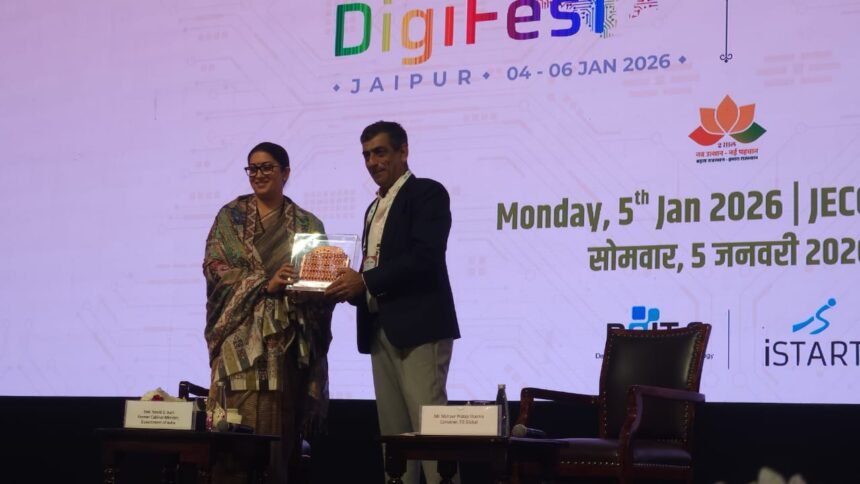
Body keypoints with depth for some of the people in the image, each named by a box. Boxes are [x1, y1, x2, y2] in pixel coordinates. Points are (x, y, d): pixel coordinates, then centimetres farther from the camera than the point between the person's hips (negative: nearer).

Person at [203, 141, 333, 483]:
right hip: (242, 334, -1)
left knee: (279, 429, -2)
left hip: (288, 338, 1)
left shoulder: (307, 224, 12)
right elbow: (215, 267, -3)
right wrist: (265, 284, -15)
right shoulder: (230, 216, 9)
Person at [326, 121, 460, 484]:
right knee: (394, 431, 6)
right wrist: (352, 287, 3)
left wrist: (364, 281, -16)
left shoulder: (428, 193, -2)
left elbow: (426, 257, -16)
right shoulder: (375, 207, 23)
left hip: (419, 328, -8)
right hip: (381, 331, 8)